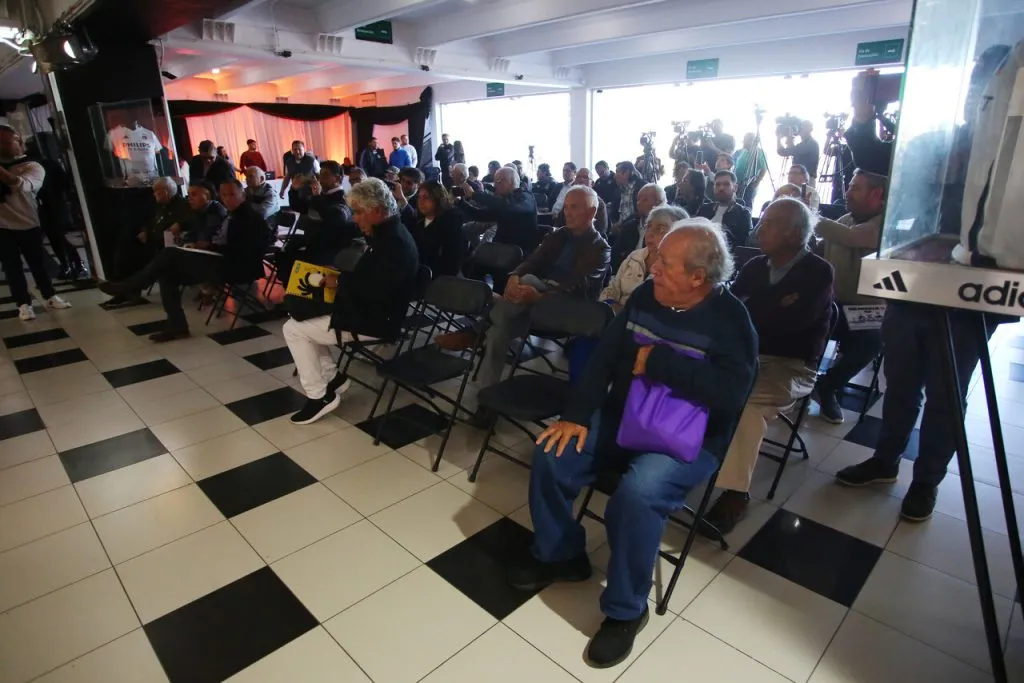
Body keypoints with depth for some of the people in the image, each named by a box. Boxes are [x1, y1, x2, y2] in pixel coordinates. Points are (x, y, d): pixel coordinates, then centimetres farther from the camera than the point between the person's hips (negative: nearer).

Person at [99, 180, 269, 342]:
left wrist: (210, 246, -14)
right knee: (168, 274, -2)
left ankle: (128, 287, 1)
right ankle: (176, 326, -2)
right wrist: (199, 243, 2)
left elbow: (239, 251, -18)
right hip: (218, 262, 10)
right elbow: (211, 237, 24)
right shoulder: (230, 216, 20)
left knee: (170, 255, -16)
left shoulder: (251, 218, -8)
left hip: (231, 267, -10)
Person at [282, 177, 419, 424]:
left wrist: (340, 282, -18)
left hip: (374, 320, -11)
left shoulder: (393, 242, -24)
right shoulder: (388, 234, 9)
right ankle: (332, 376, 18)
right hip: (369, 311, 11)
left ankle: (319, 396, 1)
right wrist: (341, 277, 2)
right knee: (302, 317, 18)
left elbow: (377, 289, -31)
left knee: (294, 329, -6)